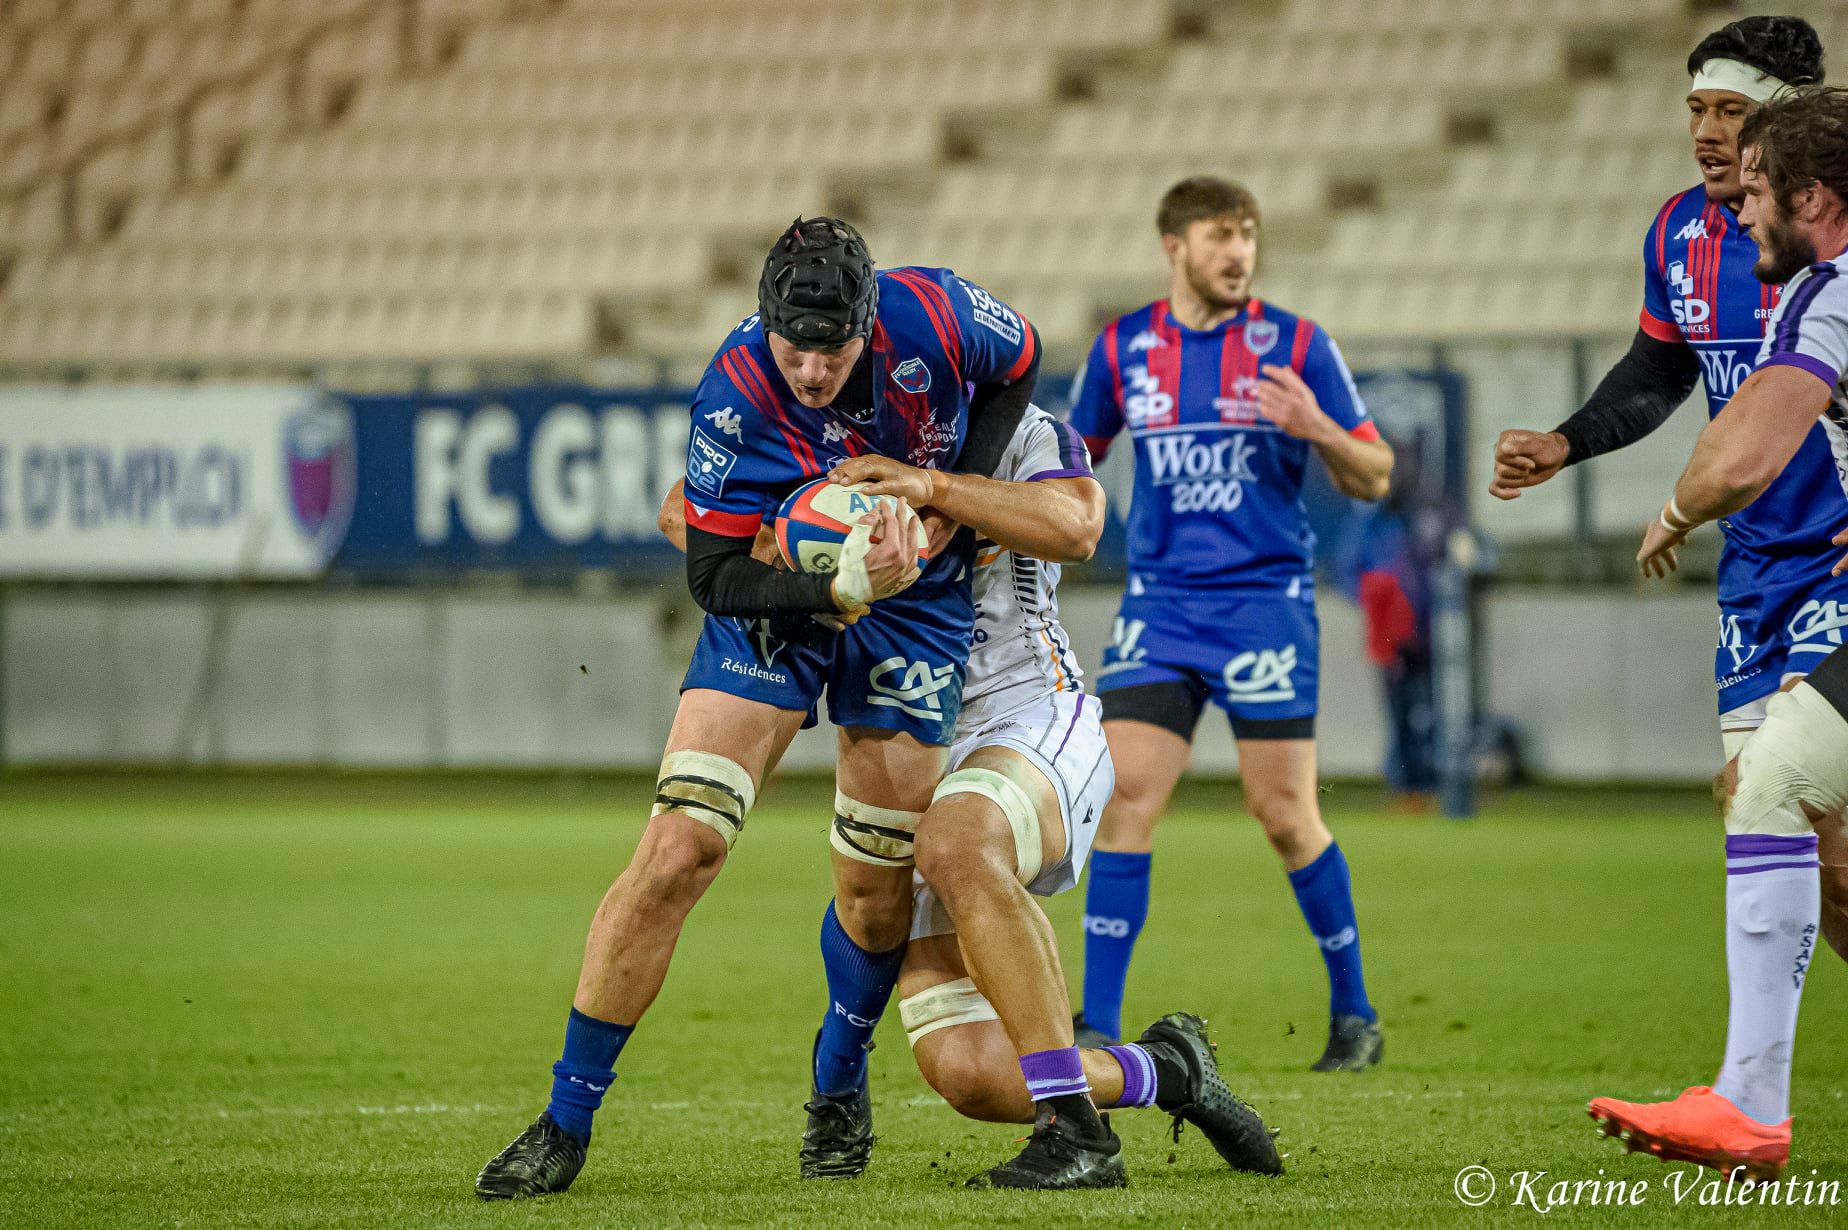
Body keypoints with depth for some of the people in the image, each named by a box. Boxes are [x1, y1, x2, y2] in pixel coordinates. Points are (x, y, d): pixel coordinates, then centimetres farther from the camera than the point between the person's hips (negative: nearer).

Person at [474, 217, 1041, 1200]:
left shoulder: (933, 314, -24)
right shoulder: (735, 392, -28)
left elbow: (1019, 365, 0)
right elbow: (713, 575, -23)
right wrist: (839, 589, -38)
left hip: (917, 602, 2)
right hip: (776, 595, -2)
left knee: (877, 891, 3)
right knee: (677, 851, -14)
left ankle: (839, 1077, 35)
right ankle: (566, 1123, -4)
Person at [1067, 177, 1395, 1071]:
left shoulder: (1296, 345, -2)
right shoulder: (1123, 348, 6)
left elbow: (1373, 480, -1)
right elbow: (1076, 456, 21)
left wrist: (1317, 429, -20)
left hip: (1265, 602, -2)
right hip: (1160, 604, 2)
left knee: (1285, 815, -3)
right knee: (1125, 796, -8)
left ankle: (1354, 1012, 15)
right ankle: (1098, 1026, -4)